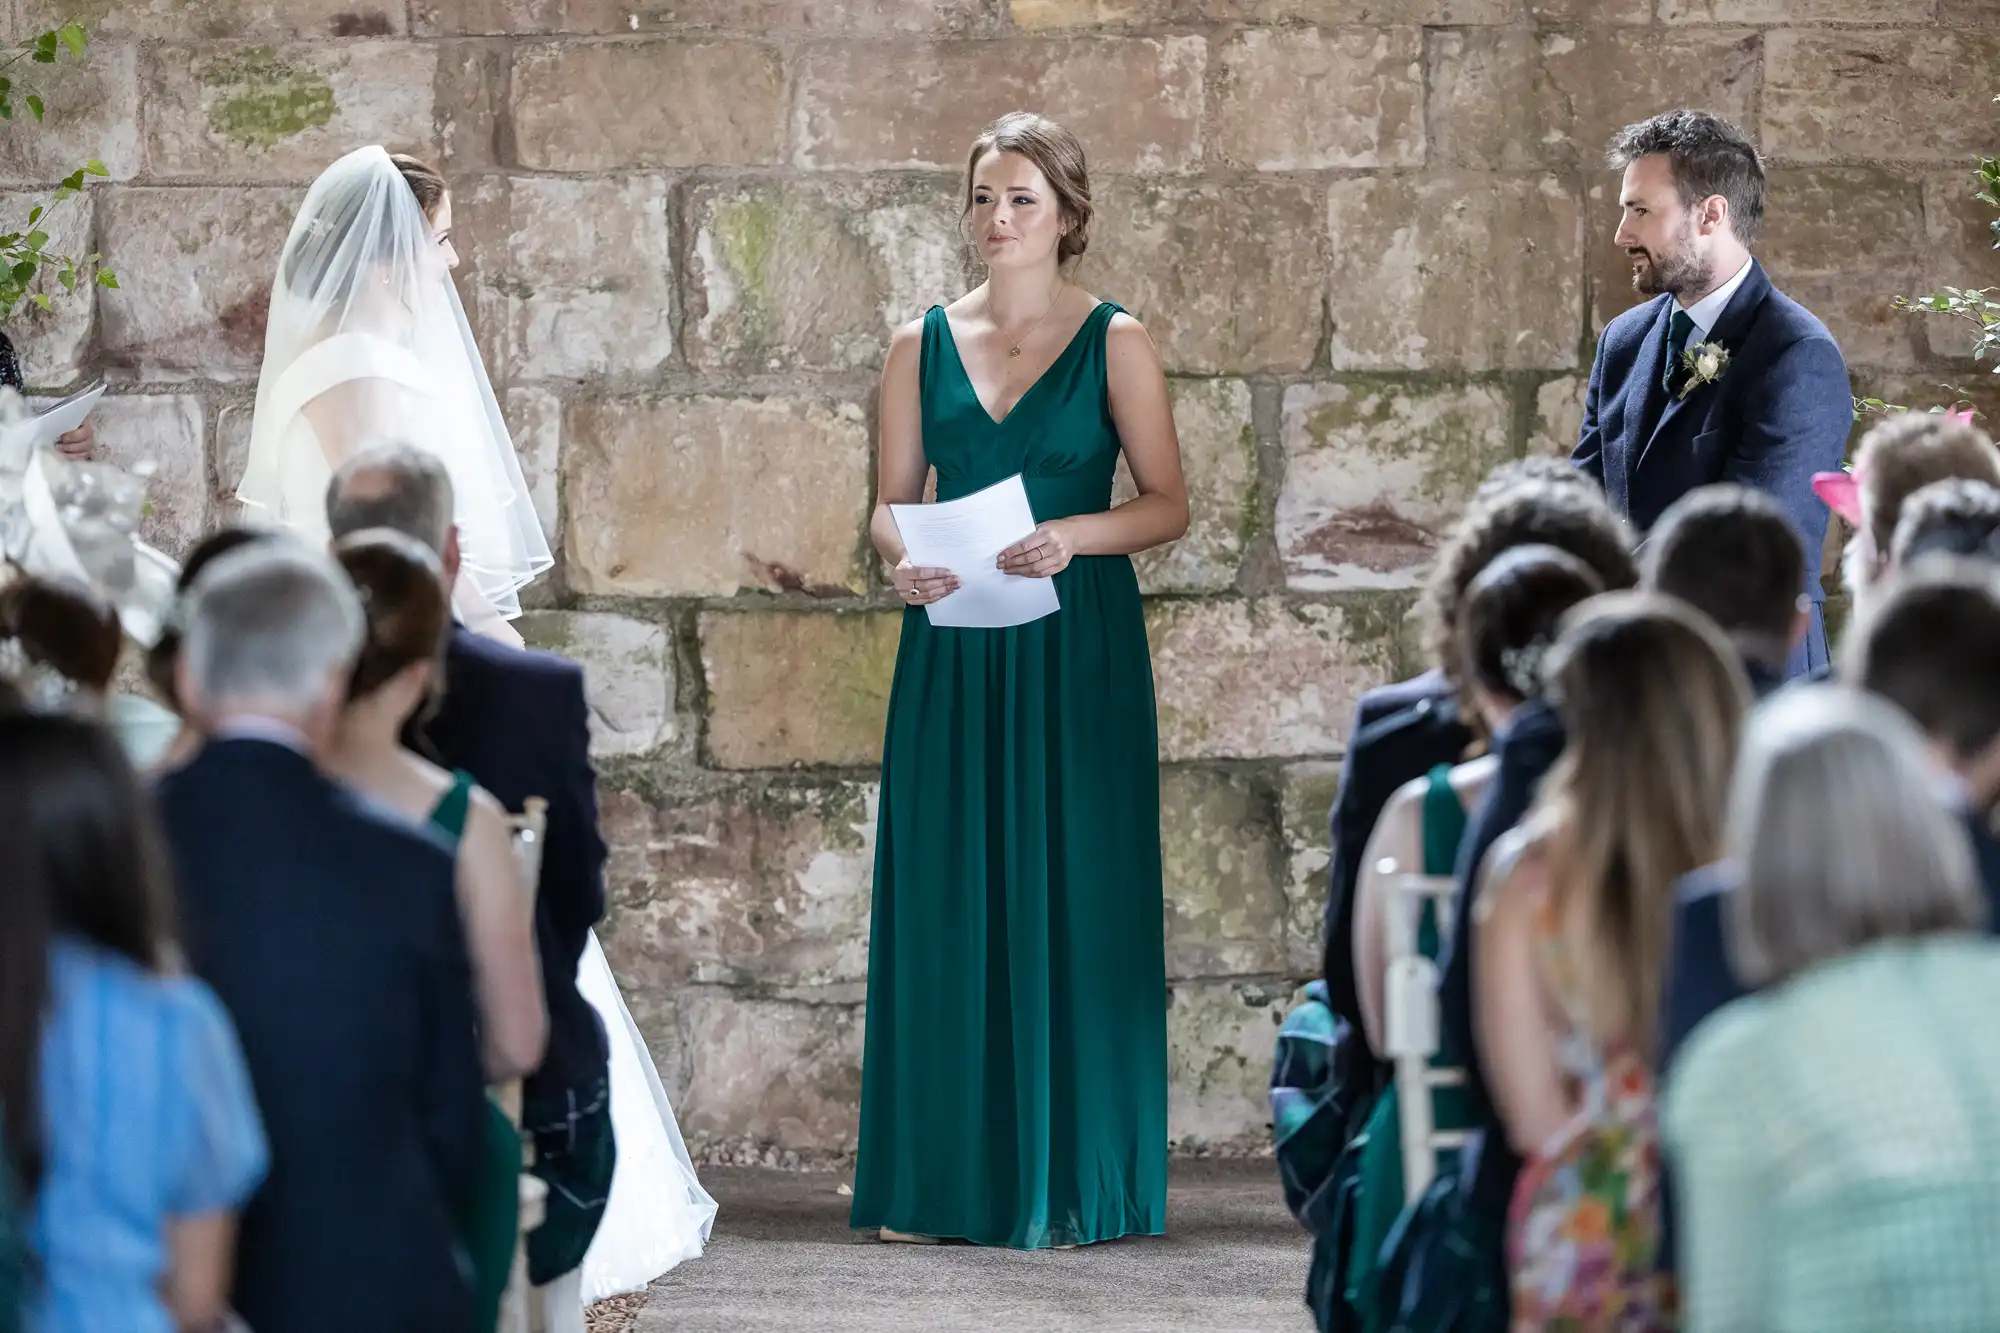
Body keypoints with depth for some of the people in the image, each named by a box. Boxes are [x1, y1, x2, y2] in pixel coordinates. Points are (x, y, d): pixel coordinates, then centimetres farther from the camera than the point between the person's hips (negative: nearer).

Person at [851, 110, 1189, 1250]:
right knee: (943, 899, 0)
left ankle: (1067, 1183, 2)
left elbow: (1169, 502, -1)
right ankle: (942, 1176, 6)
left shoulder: (1114, 342, 2)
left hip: (1075, 650, -3)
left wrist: (1075, 534, -17)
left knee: (1069, 900, -3)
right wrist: (902, 557, -9)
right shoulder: (926, 343, 10)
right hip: (953, 652, 3)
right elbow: (892, 499, 12)